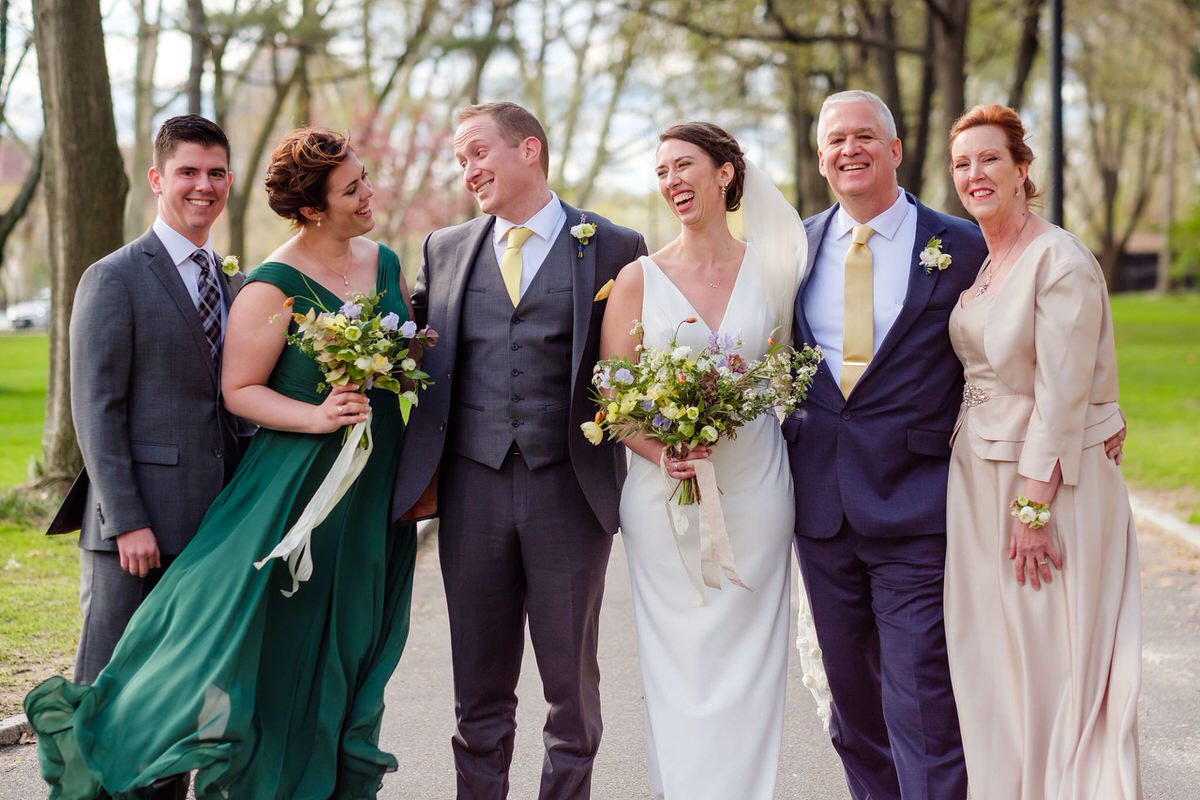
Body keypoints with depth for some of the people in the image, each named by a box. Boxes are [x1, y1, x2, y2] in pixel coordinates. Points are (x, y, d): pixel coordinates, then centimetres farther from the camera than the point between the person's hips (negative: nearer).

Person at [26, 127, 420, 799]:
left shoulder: (386, 262, 7)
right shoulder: (272, 287, -13)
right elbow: (239, 390, -12)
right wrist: (316, 416, -25)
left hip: (378, 492, 7)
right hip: (297, 486, -6)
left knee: (350, 656, 13)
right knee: (266, 653, -5)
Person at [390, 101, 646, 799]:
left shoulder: (614, 248, 1)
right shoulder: (445, 250, 12)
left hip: (570, 485, -3)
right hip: (473, 484, 3)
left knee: (571, 677, 7)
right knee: (480, 682, 10)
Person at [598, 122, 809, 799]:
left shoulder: (771, 270, 4)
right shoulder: (639, 278, 1)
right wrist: (661, 451, -17)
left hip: (755, 487, 1)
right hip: (664, 490, 0)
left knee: (748, 663, 4)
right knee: (678, 664, 2)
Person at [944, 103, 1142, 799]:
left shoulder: (1061, 260, -15)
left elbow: (1062, 395, -18)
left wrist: (1034, 507, -19)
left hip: (1052, 475, -8)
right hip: (977, 473, 8)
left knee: (1056, 663, -1)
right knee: (989, 658, 13)